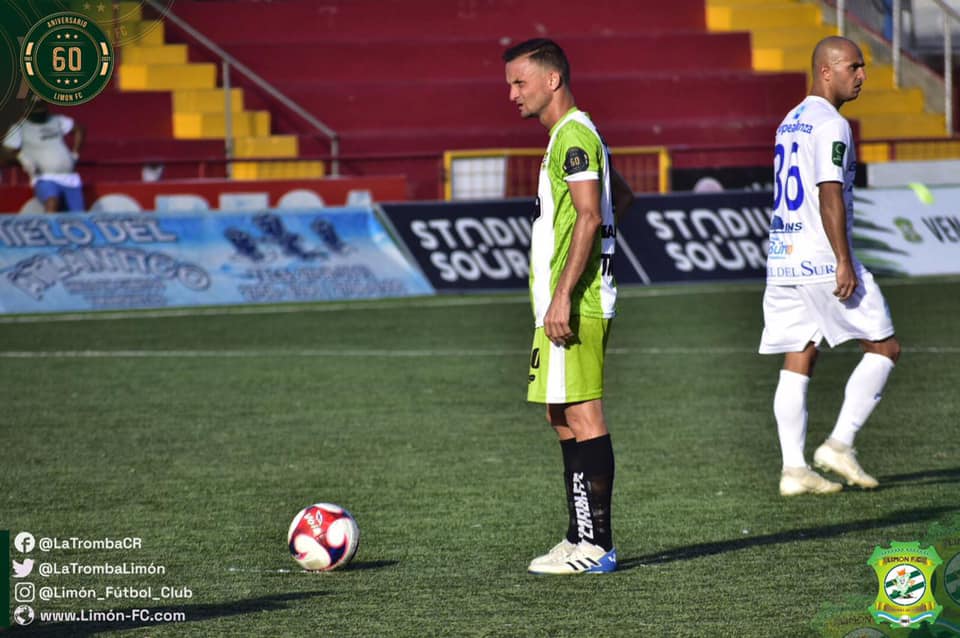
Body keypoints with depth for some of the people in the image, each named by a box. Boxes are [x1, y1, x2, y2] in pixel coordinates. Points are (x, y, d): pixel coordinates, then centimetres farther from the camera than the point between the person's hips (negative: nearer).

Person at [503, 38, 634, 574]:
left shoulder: (573, 135, -13)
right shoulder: (576, 134, 19)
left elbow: (590, 216, -21)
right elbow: (622, 196, 32)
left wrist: (563, 294, -24)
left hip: (573, 303, -11)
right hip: (570, 301, 11)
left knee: (583, 418, -9)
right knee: (565, 418, 12)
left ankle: (596, 545, -8)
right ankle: (582, 539, 15)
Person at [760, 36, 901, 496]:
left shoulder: (789, 123, 18)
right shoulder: (831, 126, -11)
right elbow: (829, 196, -19)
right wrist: (844, 262, -21)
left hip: (782, 261, 9)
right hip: (821, 260, -9)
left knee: (797, 364, 6)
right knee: (884, 348, 1)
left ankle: (793, 468, 1)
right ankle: (840, 444, -4)